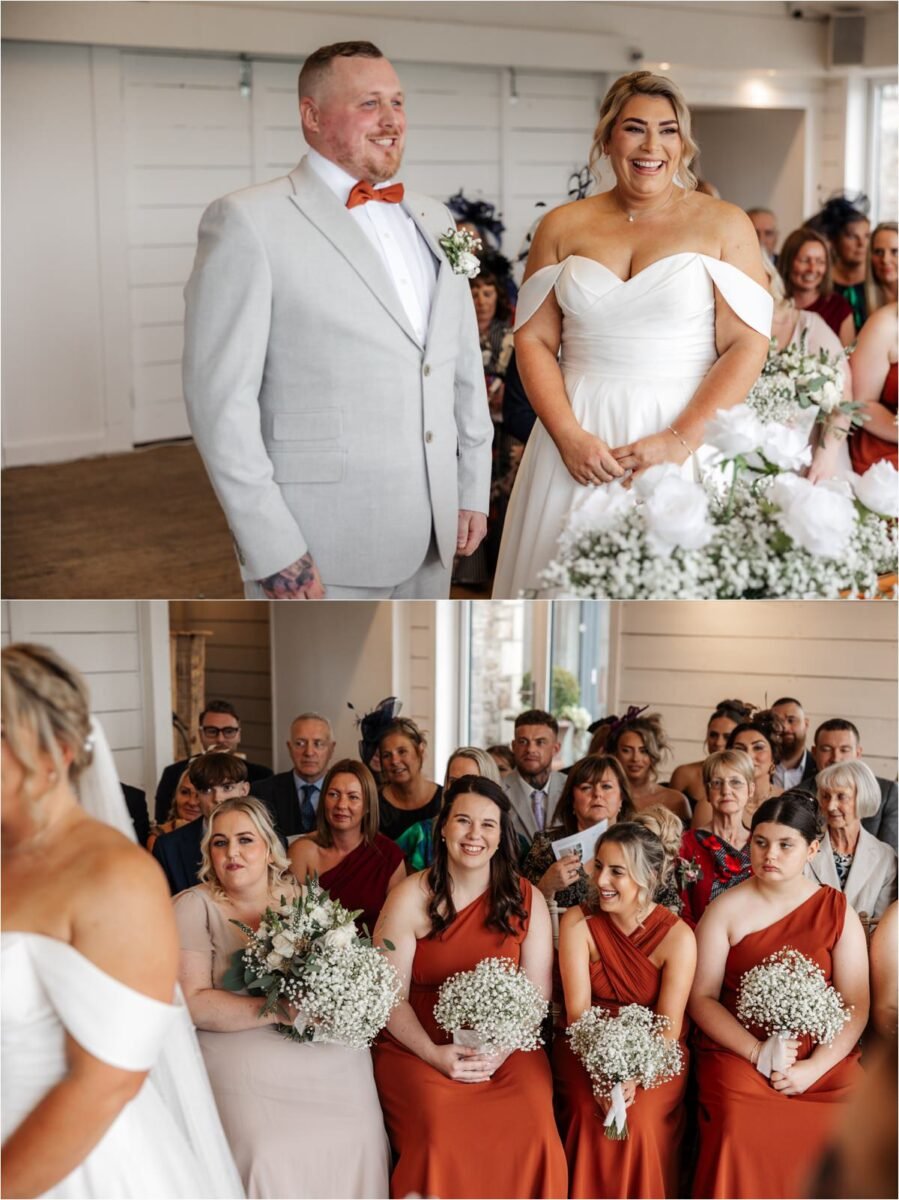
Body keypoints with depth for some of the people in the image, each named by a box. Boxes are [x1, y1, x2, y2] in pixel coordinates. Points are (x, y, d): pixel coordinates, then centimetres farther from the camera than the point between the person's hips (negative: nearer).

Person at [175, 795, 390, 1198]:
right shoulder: (194, 907, 0)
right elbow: (193, 1004, -11)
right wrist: (280, 1011, -17)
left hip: (332, 1055, 4)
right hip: (247, 1062, -3)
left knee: (356, 1142, -17)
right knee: (269, 1155, -25)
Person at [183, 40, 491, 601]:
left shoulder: (434, 222, 13)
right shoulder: (249, 221, -7)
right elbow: (222, 396, -12)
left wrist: (474, 489, 12)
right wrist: (272, 549, -16)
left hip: (432, 540, 6)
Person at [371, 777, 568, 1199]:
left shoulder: (527, 900, 6)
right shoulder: (409, 898, 0)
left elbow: (536, 994, 3)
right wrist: (435, 1054, -16)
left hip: (506, 1048, 2)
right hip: (420, 1047, -2)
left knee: (532, 1130, -24)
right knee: (442, 1133, -28)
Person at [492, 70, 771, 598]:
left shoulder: (724, 225, 1)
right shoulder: (563, 227, 8)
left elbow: (748, 344, -5)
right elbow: (534, 339, 5)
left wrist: (679, 441, -15)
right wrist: (569, 436, -9)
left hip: (684, 439, -2)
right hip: (578, 433, 2)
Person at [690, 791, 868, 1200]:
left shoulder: (838, 912, 7)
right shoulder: (726, 909, 4)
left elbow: (856, 1006, 2)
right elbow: (702, 998, 1)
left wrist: (814, 1067, -12)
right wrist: (758, 1052, -13)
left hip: (823, 1057, 1)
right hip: (738, 1050, -1)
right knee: (744, 1128, -30)